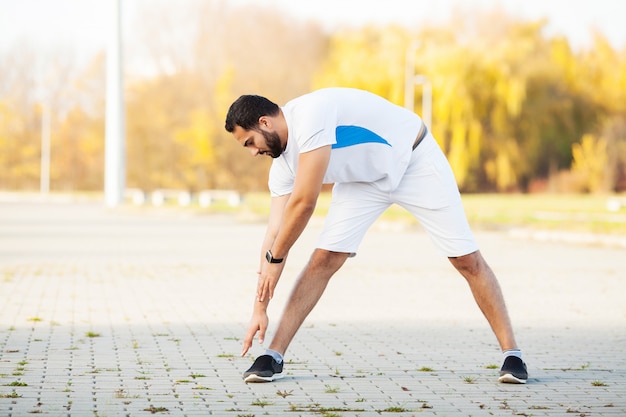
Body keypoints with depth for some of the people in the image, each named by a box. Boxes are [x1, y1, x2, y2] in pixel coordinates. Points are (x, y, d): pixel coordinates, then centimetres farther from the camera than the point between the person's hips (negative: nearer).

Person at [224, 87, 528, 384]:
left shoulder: (310, 114, -33)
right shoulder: (283, 161, -7)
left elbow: (303, 203, -34)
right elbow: (275, 232, -5)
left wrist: (274, 258, -21)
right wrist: (260, 309, -6)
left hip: (415, 161, -6)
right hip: (365, 179, 6)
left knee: (467, 260, -7)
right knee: (324, 259, -8)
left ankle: (511, 353, 2)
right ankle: (274, 357, -6)